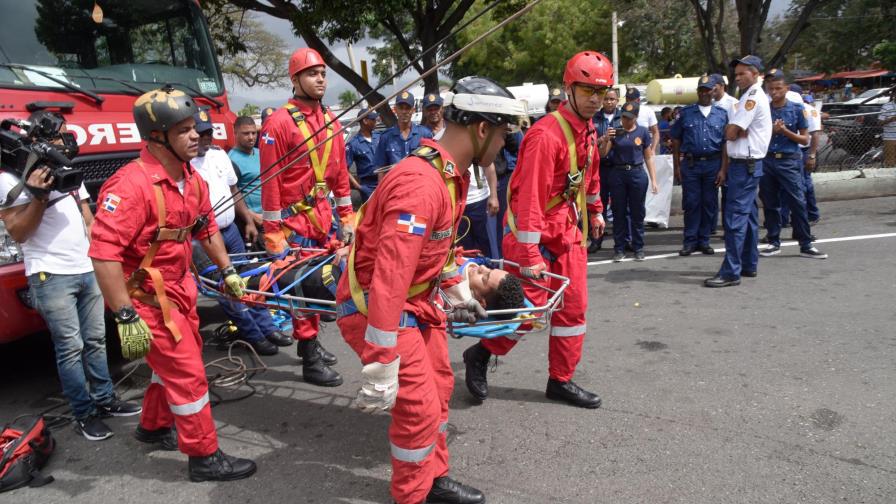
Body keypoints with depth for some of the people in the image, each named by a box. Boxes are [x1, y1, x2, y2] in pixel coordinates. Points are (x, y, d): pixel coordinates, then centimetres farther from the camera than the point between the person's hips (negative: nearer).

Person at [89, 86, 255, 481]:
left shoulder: (192, 179, 1)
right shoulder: (132, 185, -27)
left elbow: (207, 228, 16)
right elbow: (103, 253, -30)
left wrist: (228, 272, 17)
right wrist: (126, 318, -30)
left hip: (179, 287, 9)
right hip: (146, 296, -9)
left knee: (178, 360, 22)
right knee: (188, 373, -3)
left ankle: (153, 427, 46)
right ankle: (204, 457, 14)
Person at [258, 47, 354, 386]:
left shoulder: (331, 122, 9)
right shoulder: (279, 122, -11)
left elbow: (339, 172, 13)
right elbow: (270, 180, -13)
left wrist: (347, 217, 12)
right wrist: (273, 232, -15)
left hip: (322, 215, 7)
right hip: (294, 218, -6)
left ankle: (311, 342, 30)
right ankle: (310, 361, 6)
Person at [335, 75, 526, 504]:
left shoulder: (452, 174, 1)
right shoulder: (421, 183, -31)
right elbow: (388, 279, -36)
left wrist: (458, 293, 30)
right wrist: (380, 370, -34)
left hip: (417, 299, 10)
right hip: (374, 304, -10)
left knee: (438, 388, 18)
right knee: (419, 407, -3)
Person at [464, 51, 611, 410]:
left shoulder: (588, 132, 6)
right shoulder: (546, 134, -22)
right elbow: (530, 197, -27)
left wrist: (595, 212, 33)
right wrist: (530, 255, -29)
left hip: (569, 230, 9)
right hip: (534, 232, -8)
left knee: (574, 305, 9)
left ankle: (561, 380, 22)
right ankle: (480, 355, 19)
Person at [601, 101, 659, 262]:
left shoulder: (642, 132, 2)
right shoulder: (615, 131, 3)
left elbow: (649, 158, 5)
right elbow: (602, 155, 0)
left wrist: (653, 180, 1)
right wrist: (606, 140, -19)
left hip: (637, 174, -1)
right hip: (617, 174, 1)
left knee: (637, 213, 6)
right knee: (619, 213, 6)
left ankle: (638, 247, 17)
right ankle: (619, 248, 14)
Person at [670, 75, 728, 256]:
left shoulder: (722, 114, 7)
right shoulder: (686, 112, 6)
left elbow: (726, 144, 5)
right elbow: (676, 140, 6)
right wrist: (676, 167, 0)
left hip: (713, 164, 1)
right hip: (690, 164, -1)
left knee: (710, 204, 6)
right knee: (691, 204, 0)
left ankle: (704, 241, 16)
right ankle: (690, 241, 8)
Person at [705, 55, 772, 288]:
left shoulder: (753, 98, -12)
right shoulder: (750, 97, 20)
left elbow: (731, 133, -18)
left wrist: (731, 128, 5)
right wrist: (726, 167, 16)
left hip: (745, 165, -10)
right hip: (744, 163, 10)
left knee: (735, 217, -11)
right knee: (748, 214, 14)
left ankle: (731, 272, -10)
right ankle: (749, 265, 23)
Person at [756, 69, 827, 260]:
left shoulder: (797, 108, 2)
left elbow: (805, 139, 3)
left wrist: (785, 131, -12)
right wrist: (772, 130, -9)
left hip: (789, 160, -2)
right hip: (767, 160, 2)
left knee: (798, 203, -4)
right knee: (770, 204, 7)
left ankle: (806, 245, 2)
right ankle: (774, 243, 18)